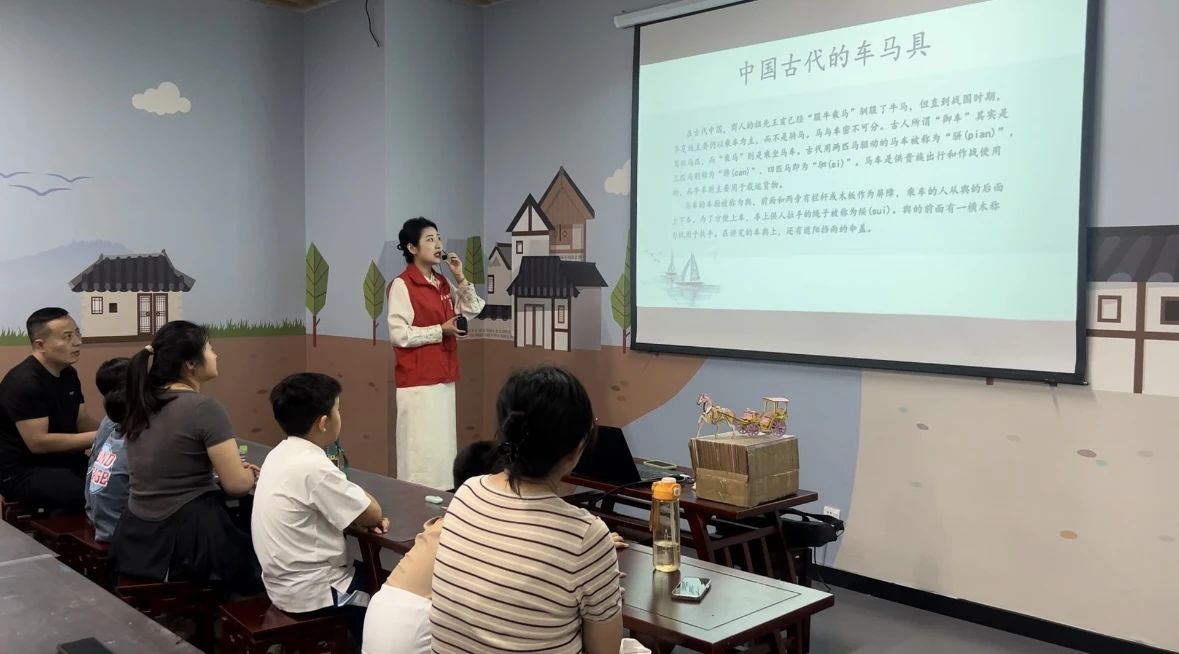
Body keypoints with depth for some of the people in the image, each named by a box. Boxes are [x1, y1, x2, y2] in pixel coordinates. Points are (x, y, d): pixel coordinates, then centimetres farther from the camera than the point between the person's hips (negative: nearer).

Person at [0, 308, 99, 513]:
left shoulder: (68, 373, 6)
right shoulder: (24, 382, -20)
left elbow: (81, 422, 10)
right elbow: (38, 442, -23)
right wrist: (96, 437, -22)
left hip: (62, 460, 8)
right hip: (22, 470, -8)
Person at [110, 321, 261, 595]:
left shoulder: (140, 405, 8)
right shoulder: (204, 408, -16)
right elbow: (236, 484, -15)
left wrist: (218, 467, 18)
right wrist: (253, 474, 6)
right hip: (188, 538, -8)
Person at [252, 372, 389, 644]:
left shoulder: (280, 454, 2)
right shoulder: (314, 467, -25)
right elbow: (373, 514, -17)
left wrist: (355, 501, -6)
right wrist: (359, 496, 2)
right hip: (310, 593, -9)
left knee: (375, 576, 23)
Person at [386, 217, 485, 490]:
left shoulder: (443, 284, 12)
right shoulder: (402, 285, -10)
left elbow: (473, 311, 13)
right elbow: (398, 334, -16)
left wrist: (460, 278, 3)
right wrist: (441, 330, -15)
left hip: (444, 376, 7)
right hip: (417, 380, -7)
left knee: (443, 443, 10)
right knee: (421, 446, -6)